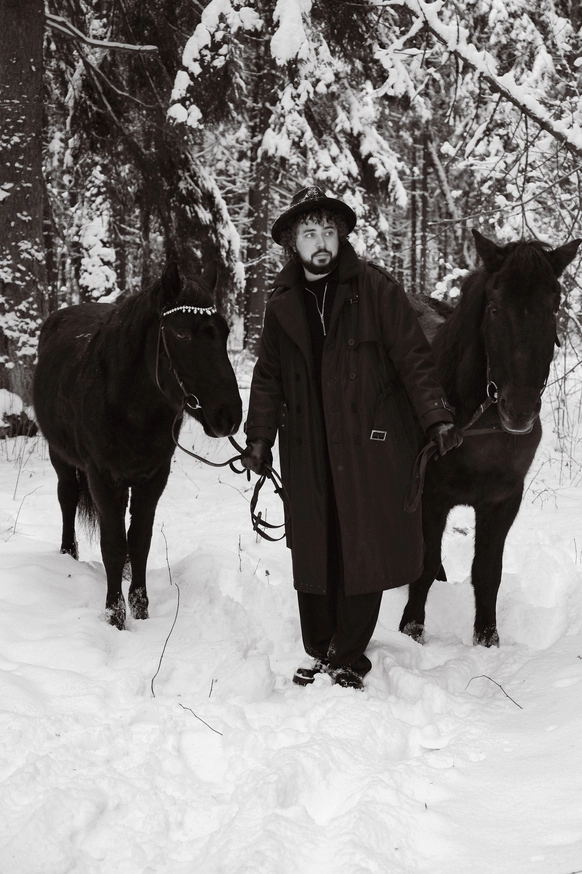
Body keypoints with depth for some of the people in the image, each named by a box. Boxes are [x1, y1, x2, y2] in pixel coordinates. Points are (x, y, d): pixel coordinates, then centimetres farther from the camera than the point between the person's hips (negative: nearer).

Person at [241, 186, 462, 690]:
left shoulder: (375, 288, -4)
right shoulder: (282, 304, 8)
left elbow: (414, 357, -6)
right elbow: (269, 378, 15)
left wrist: (436, 417, -15)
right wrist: (259, 437, 8)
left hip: (371, 444, -3)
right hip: (308, 451, 3)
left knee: (365, 551, 0)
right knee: (312, 552, 9)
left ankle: (349, 658, 14)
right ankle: (318, 650, 25)